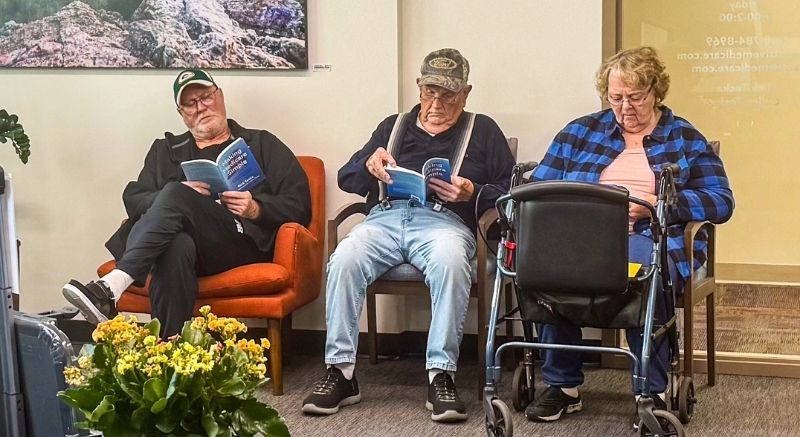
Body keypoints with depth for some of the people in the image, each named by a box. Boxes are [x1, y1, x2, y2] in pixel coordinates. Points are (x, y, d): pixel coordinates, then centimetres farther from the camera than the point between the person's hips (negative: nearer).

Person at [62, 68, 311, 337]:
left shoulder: (261, 145, 23)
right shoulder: (166, 150, 31)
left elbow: (300, 204, 12)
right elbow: (133, 199, 16)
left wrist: (256, 209, -8)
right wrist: (178, 195, -5)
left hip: (242, 242, -2)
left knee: (175, 194, -31)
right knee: (176, 246, -39)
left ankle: (112, 287, -46)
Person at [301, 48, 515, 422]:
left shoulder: (483, 131, 21)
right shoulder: (394, 126, 29)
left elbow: (510, 192, 10)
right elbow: (346, 178, 22)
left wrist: (473, 193, -10)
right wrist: (369, 165, 0)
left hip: (444, 220, -2)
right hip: (385, 217, 2)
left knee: (450, 262, -39)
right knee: (343, 260, -31)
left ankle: (441, 375, -34)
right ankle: (340, 371, -26)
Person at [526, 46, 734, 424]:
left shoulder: (685, 138, 14)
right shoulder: (580, 132, 20)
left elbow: (721, 202, 4)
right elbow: (537, 187, 13)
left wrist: (656, 205, -10)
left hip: (654, 237, -2)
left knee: (640, 271, -40)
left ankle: (654, 390, -25)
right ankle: (562, 385, -20)